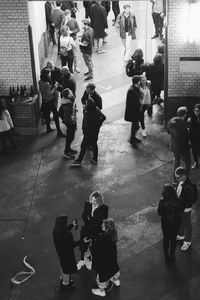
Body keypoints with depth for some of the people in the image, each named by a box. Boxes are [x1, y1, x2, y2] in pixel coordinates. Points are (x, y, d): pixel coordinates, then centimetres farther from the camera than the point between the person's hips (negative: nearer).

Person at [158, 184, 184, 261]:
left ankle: (166, 255, 39)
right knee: (173, 239, 22)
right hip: (176, 223, 1)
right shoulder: (178, 201, -25)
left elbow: (159, 213, -13)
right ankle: (172, 255, 38)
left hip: (165, 223, -1)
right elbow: (182, 209, -6)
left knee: (166, 238, 23)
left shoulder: (162, 202, -29)